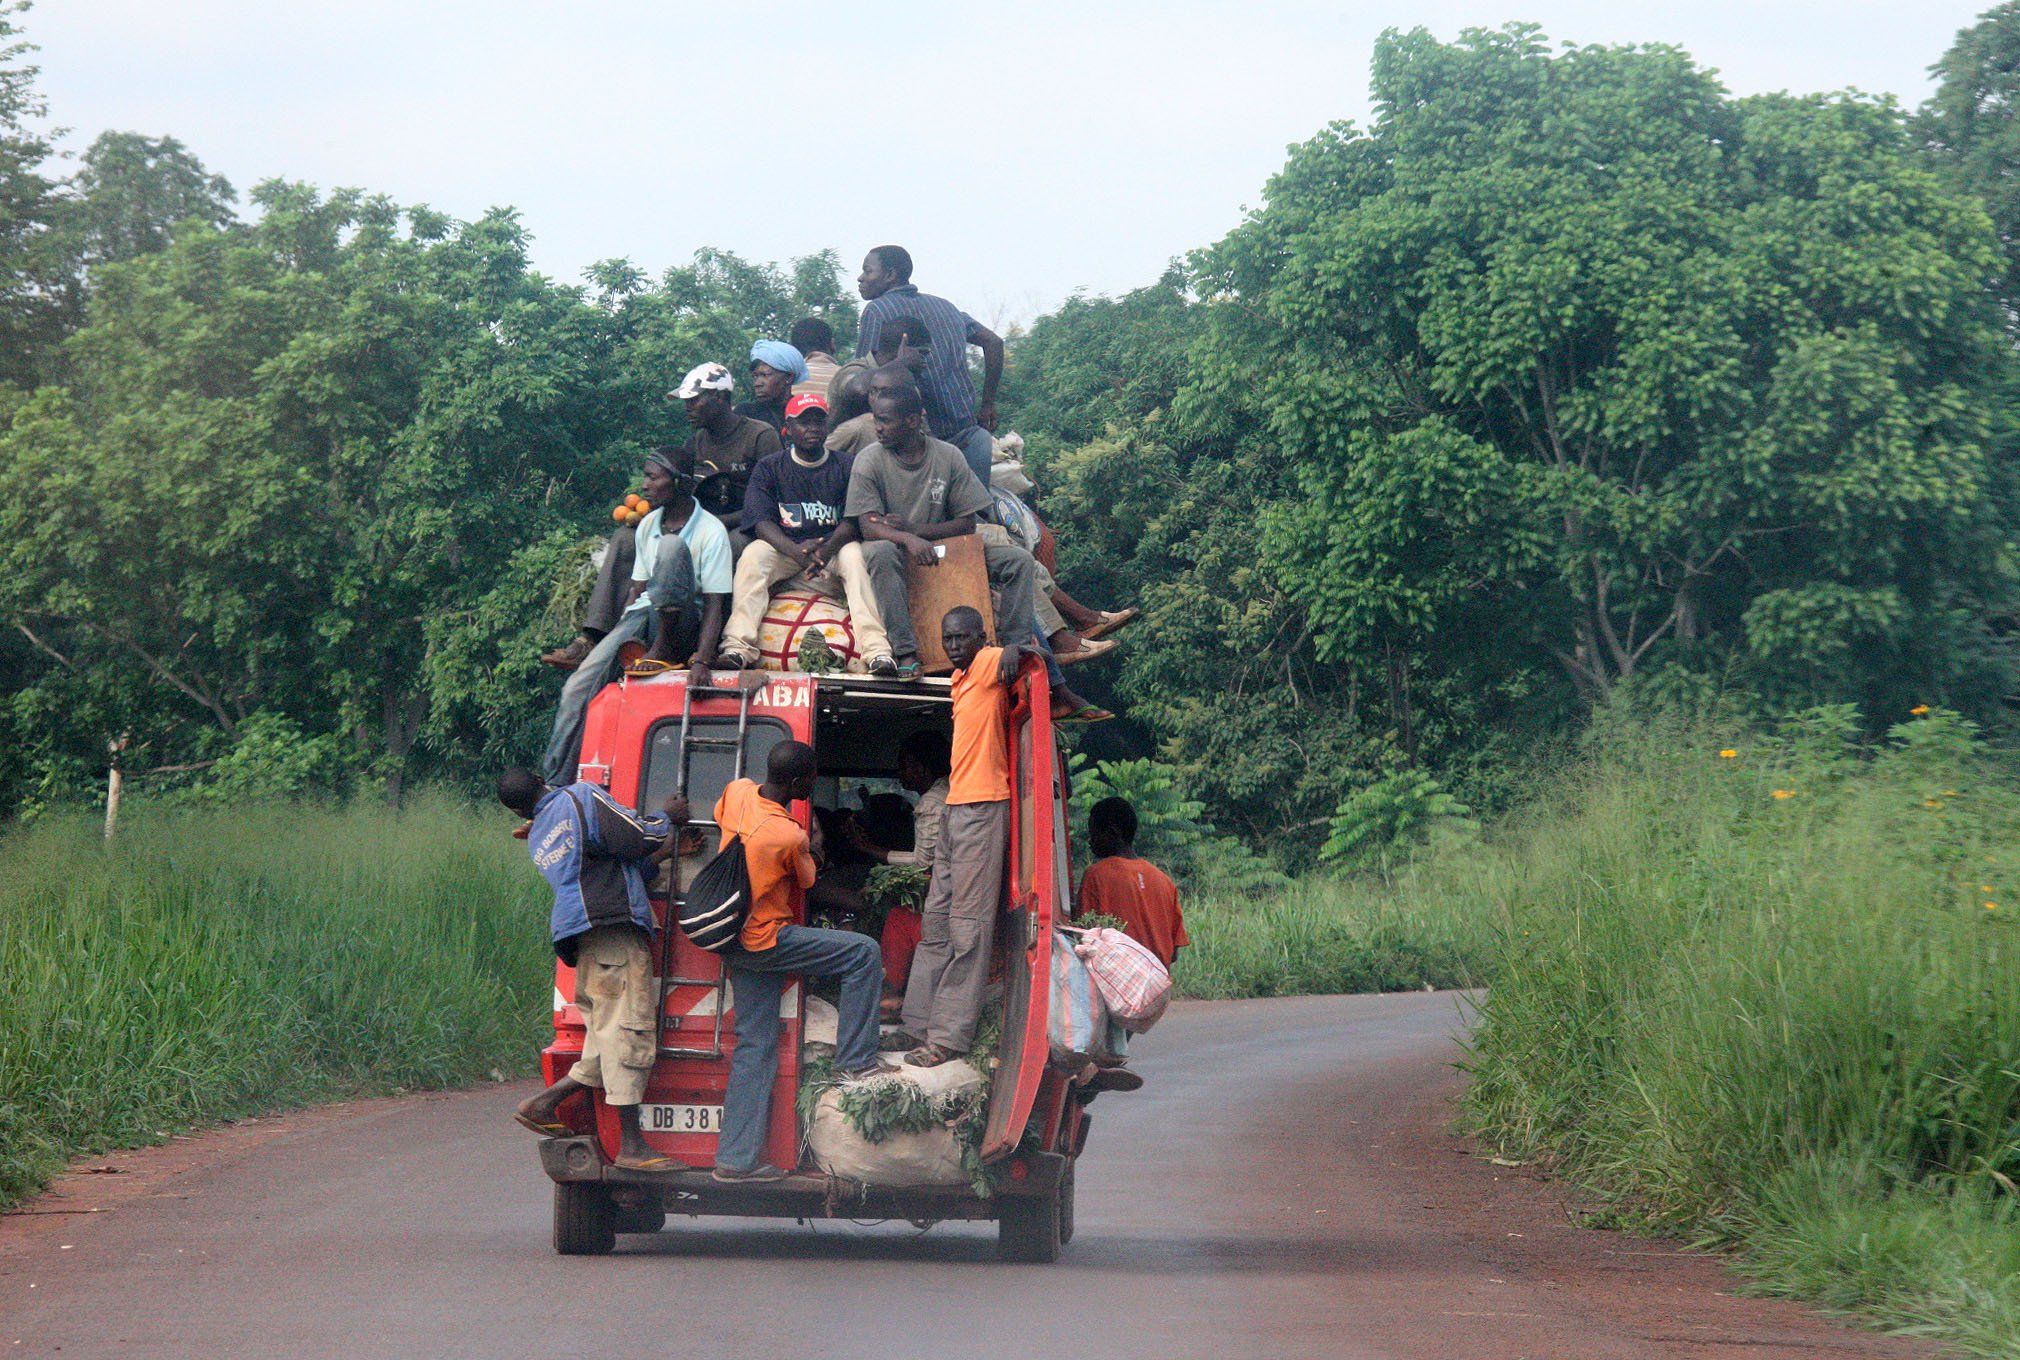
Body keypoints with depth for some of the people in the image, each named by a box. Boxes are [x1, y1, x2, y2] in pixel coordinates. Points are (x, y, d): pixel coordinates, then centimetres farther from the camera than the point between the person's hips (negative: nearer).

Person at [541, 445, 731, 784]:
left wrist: (701, 661, -26)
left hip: (684, 627, -5)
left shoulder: (710, 532, -8)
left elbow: (714, 604, -14)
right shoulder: (648, 525, 12)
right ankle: (555, 785, -18)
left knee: (672, 545, -29)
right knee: (580, 686, -18)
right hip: (644, 619, 5)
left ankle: (664, 650, -23)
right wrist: (616, 641, 9)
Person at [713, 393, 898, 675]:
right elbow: (761, 522, -5)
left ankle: (876, 649, -43)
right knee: (753, 554, -29)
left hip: (833, 549, -1)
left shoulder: (846, 466, 7)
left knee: (854, 554, -32)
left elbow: (853, 521, -5)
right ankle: (738, 647, -38)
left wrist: (827, 549, -27)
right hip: (783, 550, 1)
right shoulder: (769, 468, 8)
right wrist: (796, 550, -26)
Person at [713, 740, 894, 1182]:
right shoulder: (790, 837, -22)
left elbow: (719, 817, 21)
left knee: (755, 1045, 10)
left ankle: (735, 1158, 9)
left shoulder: (737, 792, -3)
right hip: (765, 941, -8)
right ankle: (855, 1060, 1)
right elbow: (807, 881, -1)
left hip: (734, 942, 8)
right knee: (863, 952, -3)